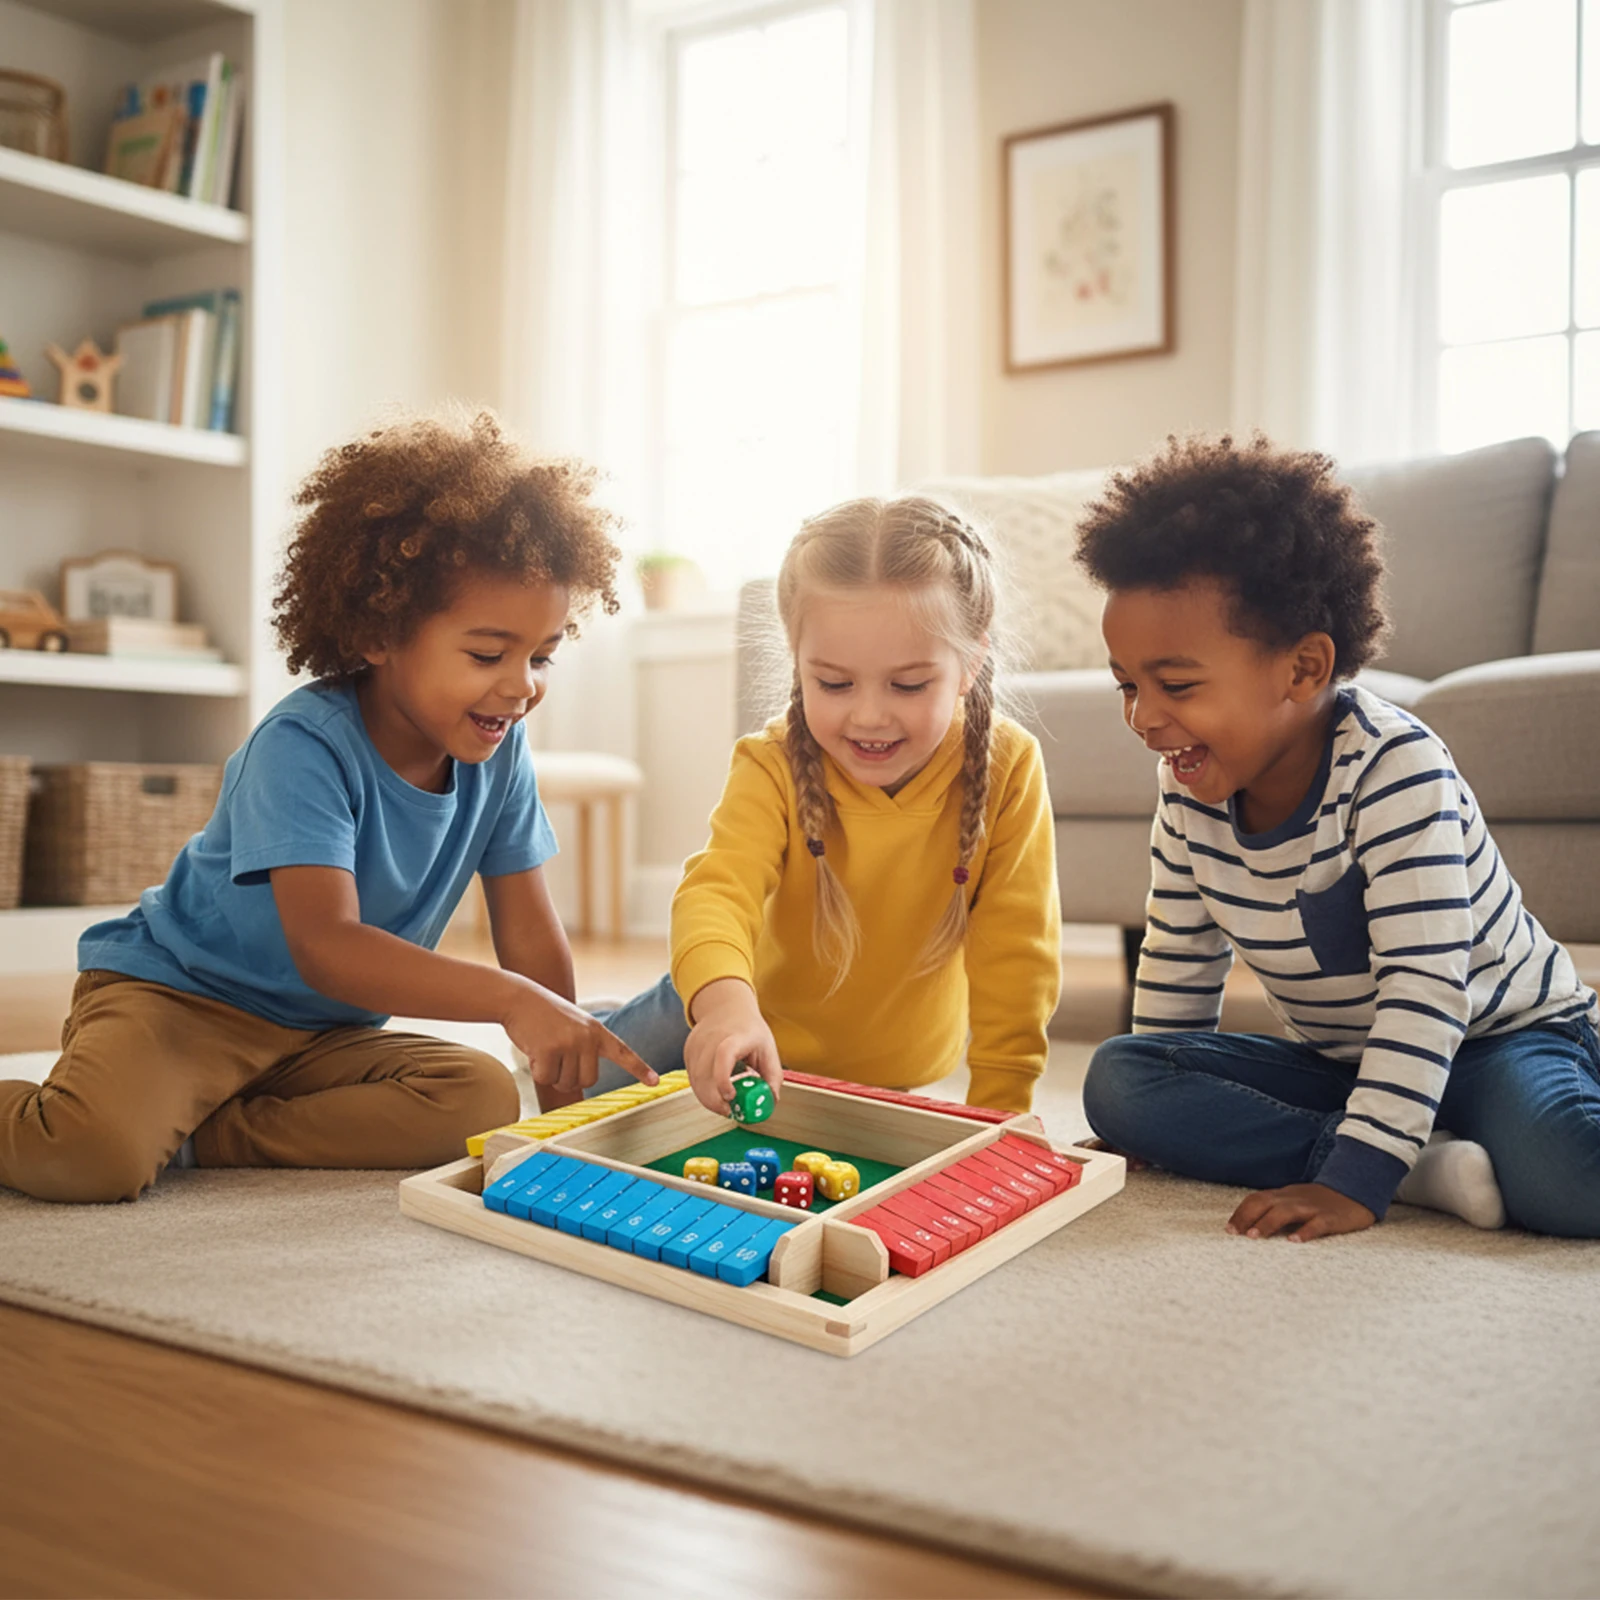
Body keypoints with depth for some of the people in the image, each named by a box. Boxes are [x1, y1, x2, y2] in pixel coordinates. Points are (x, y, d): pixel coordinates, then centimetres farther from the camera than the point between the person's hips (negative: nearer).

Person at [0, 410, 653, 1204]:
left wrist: (568, 1082, -6)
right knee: (98, 1154, -33)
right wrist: (511, 999, -46)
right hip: (175, 991, -6)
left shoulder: (497, 752, -5)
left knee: (484, 1100, -21)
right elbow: (325, 946, -36)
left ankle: (193, 1136, -12)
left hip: (325, 1032, 6)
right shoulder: (305, 745, -24)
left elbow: (531, 937, 0)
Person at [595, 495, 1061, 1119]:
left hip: (900, 1066, 1)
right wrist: (725, 1001, -61)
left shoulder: (1008, 771, -22)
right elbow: (719, 886, -40)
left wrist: (1000, 1106, -18)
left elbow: (1016, 949, -16)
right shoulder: (775, 768, -24)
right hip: (757, 1029, -1)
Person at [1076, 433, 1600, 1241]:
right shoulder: (1190, 794, -6)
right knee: (1116, 1075, -17)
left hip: (1498, 1033, -7)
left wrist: (1355, 1181, -33)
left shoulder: (1394, 768, -26)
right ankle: (1424, 1167, -22)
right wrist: (1162, 1117, 9)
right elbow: (1179, 962, 8)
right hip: (1336, 1061, 7)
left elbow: (1423, 990, -29)